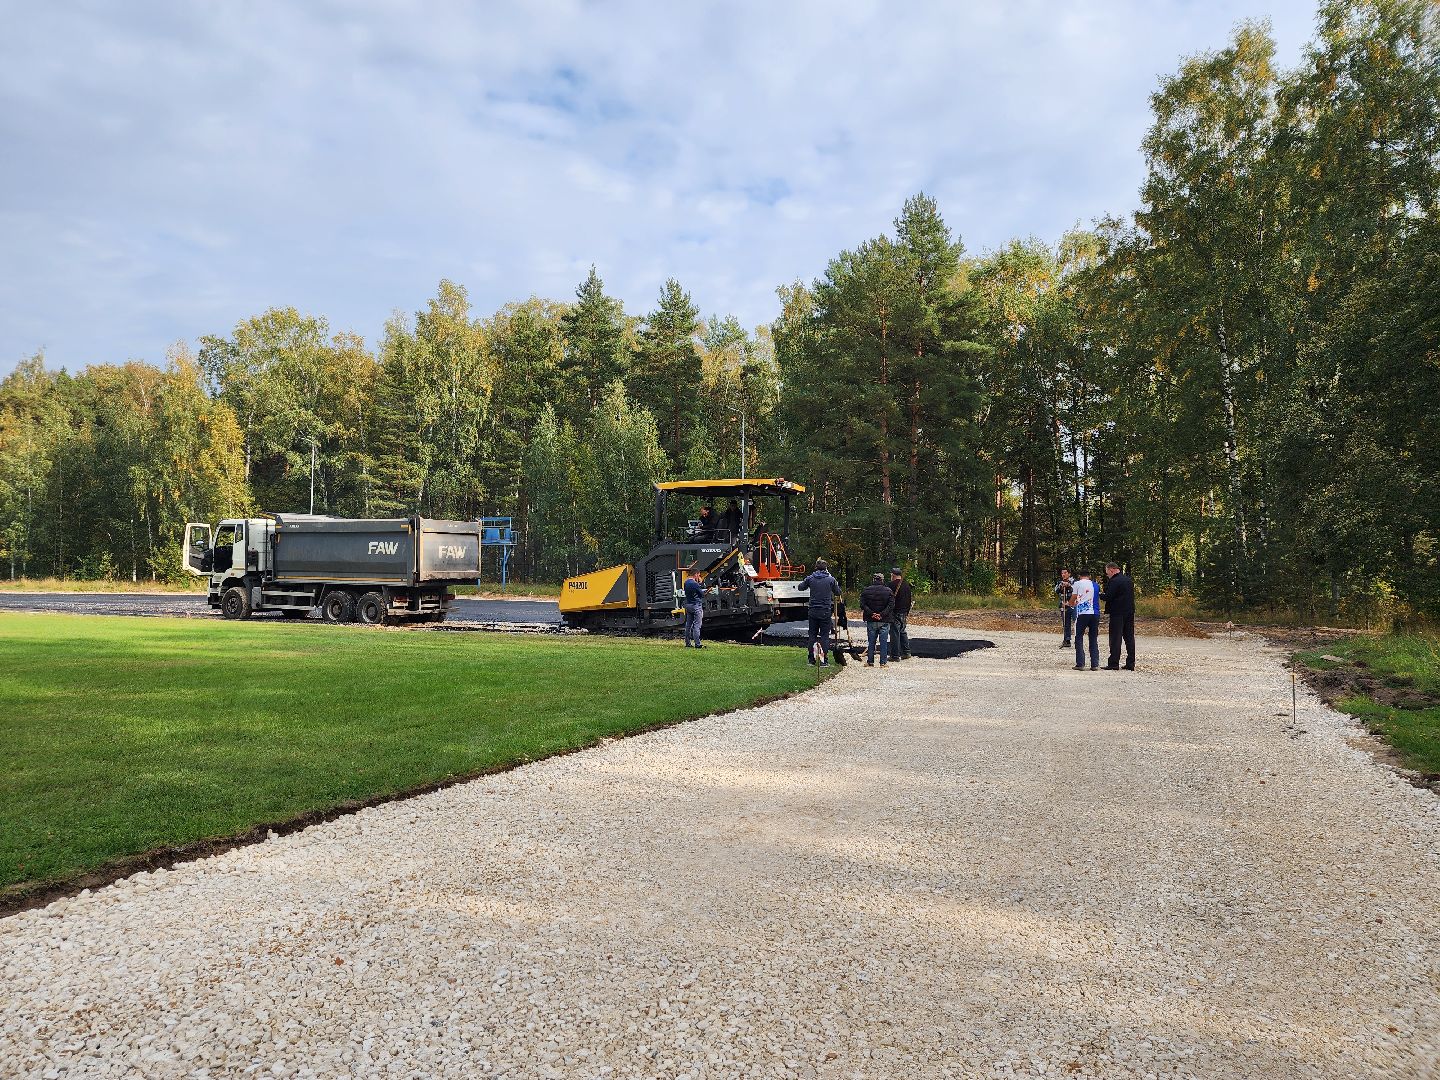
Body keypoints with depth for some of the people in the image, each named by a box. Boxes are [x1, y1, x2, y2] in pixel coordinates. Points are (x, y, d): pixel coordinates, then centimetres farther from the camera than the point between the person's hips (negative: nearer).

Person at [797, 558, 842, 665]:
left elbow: (800, 587, 14)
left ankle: (812, 659, 12)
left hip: (813, 611, 2)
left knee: (812, 635, 11)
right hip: (826, 612, -2)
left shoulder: (810, 578, -1)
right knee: (824, 635, 3)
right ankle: (823, 660, -1)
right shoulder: (831, 579, -5)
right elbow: (838, 593, 7)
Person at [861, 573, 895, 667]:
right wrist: (882, 614, -12)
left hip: (871, 620, 1)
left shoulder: (867, 590, 0)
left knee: (871, 642, 9)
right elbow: (891, 605, -10)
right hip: (884, 621, -1)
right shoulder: (888, 591, -2)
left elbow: (862, 605, -6)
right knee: (884, 642, 4)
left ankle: (870, 662, 12)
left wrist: (871, 613, -9)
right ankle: (883, 663, 5)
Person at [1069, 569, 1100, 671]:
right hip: (1095, 613, 4)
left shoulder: (1077, 584, 2)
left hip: (1082, 613, -4)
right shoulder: (1095, 585, 14)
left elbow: (1072, 599, 3)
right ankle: (1094, 664, 7)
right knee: (1094, 639, 11)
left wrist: (1072, 604, 26)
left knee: (1079, 638, 5)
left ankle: (1080, 664, -1)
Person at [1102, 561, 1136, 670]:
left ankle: (1114, 664, -4)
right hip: (1130, 612, 8)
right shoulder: (1128, 580, 13)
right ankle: (1130, 664, 11)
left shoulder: (1114, 581, -15)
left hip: (1117, 614, -8)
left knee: (1115, 638, -4)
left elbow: (1108, 597, -19)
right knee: (1129, 638, 9)